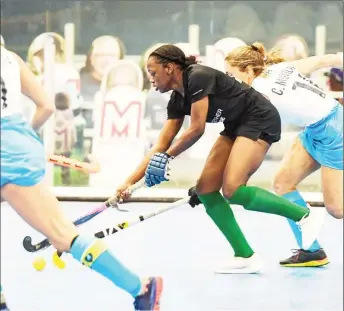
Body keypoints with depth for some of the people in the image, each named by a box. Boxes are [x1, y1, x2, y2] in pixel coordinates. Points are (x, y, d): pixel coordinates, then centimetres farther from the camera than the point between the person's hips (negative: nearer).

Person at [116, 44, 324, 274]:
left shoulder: (198, 77, -20)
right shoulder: (178, 99, 7)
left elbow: (197, 129, -20)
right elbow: (161, 146, 7)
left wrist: (168, 157, -9)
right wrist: (130, 182, 1)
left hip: (261, 120, -10)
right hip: (237, 126, 10)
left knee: (232, 190, -23)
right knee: (206, 189, -2)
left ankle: (304, 215, -9)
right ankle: (246, 257, 1)